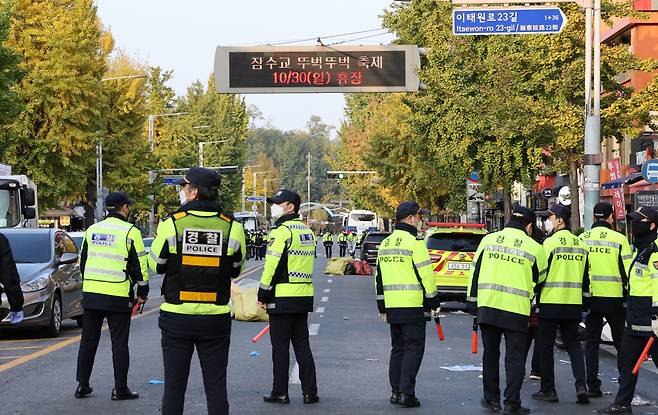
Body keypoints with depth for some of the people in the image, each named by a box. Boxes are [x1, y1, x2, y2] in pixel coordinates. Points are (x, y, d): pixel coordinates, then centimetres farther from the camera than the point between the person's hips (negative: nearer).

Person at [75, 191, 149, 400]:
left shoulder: (91, 230, 11)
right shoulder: (130, 231, -6)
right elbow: (139, 265, -6)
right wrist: (142, 292, 5)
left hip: (90, 295, 5)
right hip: (118, 297, -5)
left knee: (88, 340, 12)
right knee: (119, 342, 1)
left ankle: (82, 385, 15)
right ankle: (120, 389, 2)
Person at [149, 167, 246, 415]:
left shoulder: (171, 224, -10)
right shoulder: (233, 227, -5)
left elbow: (156, 265, 2)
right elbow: (236, 271, 7)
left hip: (176, 317, -1)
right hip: (216, 318, 1)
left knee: (174, 385, 7)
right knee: (216, 385, 7)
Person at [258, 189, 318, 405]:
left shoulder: (283, 231, -13)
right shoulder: (307, 231, 14)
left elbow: (273, 265, -16)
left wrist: (263, 295, -7)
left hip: (283, 297, -8)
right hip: (304, 296, 8)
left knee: (280, 346, 0)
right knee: (302, 344, 11)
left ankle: (280, 392, 4)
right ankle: (310, 392, 10)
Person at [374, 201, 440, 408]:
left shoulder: (385, 244, 15)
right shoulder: (414, 242, -10)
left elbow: (379, 277, 20)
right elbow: (426, 274, -13)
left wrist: (382, 306, 25)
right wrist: (433, 301, -4)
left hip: (392, 305, 7)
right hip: (413, 305, -7)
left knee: (398, 348, 14)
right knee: (414, 347, -4)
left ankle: (396, 392, 14)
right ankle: (406, 393, -9)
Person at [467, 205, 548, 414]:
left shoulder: (488, 240, 5)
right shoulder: (534, 248, -2)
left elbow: (475, 271, 7)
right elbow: (539, 278, 12)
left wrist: (472, 301, 14)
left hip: (487, 306, 3)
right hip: (516, 309, -3)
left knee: (490, 354, 14)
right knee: (515, 358, 4)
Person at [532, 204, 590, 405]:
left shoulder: (550, 242, -10)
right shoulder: (581, 245, 10)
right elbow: (585, 277, 15)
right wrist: (583, 301, 23)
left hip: (550, 302, -6)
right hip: (573, 304, 6)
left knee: (546, 346, 5)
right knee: (573, 343, 13)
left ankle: (548, 389, 7)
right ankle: (581, 385, -2)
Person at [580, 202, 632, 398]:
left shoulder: (581, 239, 1)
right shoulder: (619, 239, -7)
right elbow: (627, 271, -7)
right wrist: (629, 294, 5)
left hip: (590, 298, 2)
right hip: (614, 298, -2)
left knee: (591, 342, 9)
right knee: (621, 342, 10)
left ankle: (592, 385, 5)